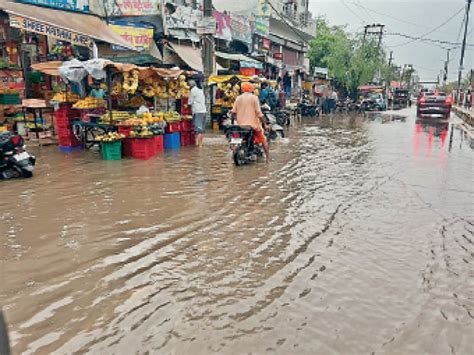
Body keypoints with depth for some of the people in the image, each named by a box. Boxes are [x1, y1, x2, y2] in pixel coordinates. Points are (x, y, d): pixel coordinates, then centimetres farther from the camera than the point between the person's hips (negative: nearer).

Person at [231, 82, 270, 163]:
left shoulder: (238, 98, 8)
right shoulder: (254, 97, -4)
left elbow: (233, 112, 5)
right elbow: (258, 113, -10)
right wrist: (264, 124, -4)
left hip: (241, 125, 4)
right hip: (253, 124, -3)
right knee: (263, 139, 12)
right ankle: (268, 157, 8)